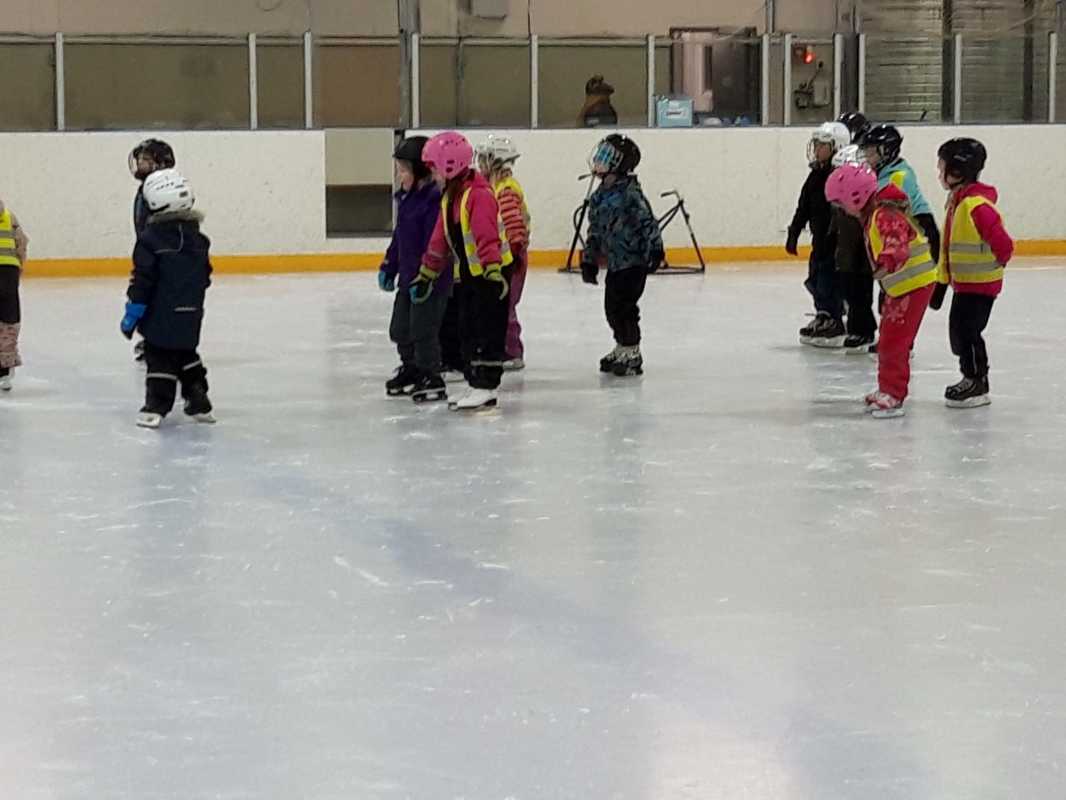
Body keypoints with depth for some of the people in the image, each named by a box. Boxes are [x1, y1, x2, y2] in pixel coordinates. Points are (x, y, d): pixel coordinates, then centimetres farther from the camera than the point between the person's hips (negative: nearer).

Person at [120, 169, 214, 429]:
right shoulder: (197, 239, 5)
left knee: (160, 359, 0)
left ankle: (156, 407, -4)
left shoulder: (151, 239, -14)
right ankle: (199, 402, 22)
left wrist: (131, 315, -9)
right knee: (186, 355, 20)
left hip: (160, 317, -6)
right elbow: (204, 278, 13)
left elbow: (142, 280, -15)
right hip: (190, 317, 6)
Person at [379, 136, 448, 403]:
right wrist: (389, 267, 21)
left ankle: (432, 379, 7)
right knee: (400, 328, 17)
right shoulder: (406, 197, 10)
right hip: (408, 276, 10)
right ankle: (411, 370, 34)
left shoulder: (435, 199, -20)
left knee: (423, 329, -4)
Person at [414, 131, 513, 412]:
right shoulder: (449, 197, 12)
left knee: (488, 330, -6)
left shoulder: (478, 195, -19)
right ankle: (476, 385, 18)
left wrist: (494, 271, -34)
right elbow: (440, 240, 18)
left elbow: (488, 237, -27)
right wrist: (426, 275, 20)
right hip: (466, 274, 10)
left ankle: (486, 388, -4)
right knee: (467, 331, 12)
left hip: (491, 273, -10)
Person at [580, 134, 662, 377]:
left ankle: (631, 354, 1)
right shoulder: (599, 196, 13)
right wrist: (589, 260, 21)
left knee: (623, 306, -9)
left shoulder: (629, 191, -13)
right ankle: (621, 350, 29)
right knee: (612, 307, 14)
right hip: (614, 262, 9)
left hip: (634, 260, -9)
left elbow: (647, 220, -18)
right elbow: (595, 230, 21)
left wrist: (654, 248, -24)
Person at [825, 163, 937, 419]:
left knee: (894, 341, -9)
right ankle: (887, 390, 29)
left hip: (914, 284, -11)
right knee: (888, 339, 18)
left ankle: (893, 396, -3)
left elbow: (898, 243, -40)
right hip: (900, 286, 11)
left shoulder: (883, 216, -23)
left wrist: (888, 261, -56)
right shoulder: (873, 215, 11)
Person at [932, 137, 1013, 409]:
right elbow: (947, 246, 16)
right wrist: (941, 282, 17)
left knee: (966, 330, -6)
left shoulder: (976, 205, -24)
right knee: (959, 330, 15)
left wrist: (995, 263, -9)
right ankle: (972, 379, 27)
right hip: (963, 282, 10)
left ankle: (977, 383, 6)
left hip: (980, 284, -10)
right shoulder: (956, 202, 9)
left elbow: (1002, 243, -27)